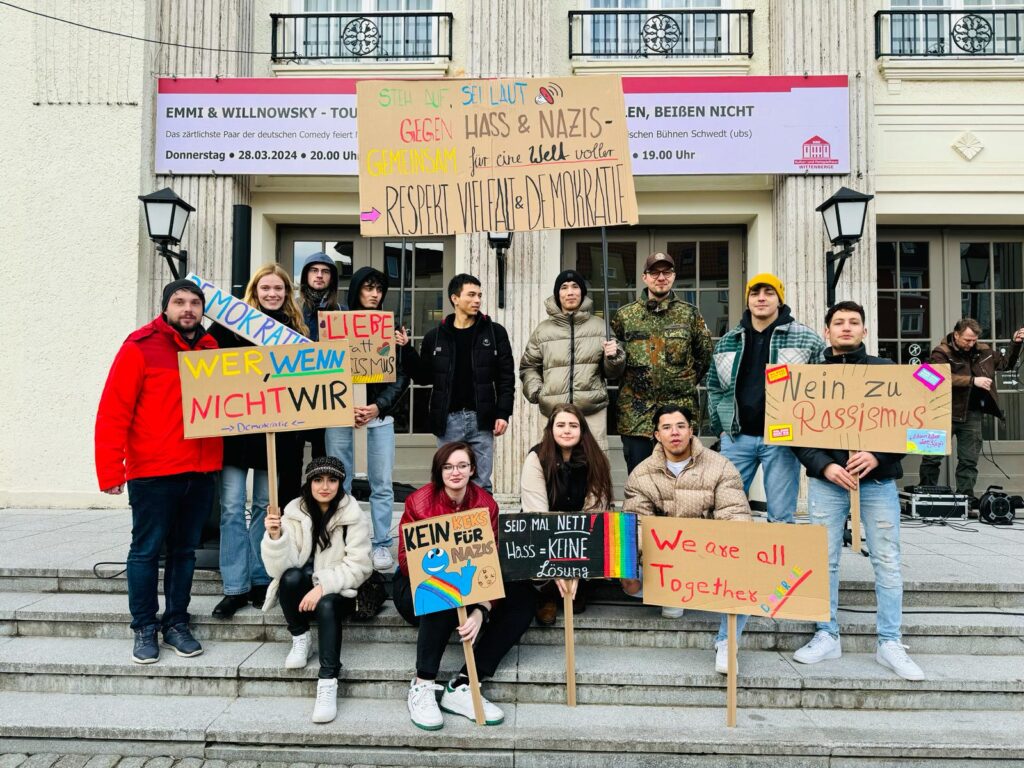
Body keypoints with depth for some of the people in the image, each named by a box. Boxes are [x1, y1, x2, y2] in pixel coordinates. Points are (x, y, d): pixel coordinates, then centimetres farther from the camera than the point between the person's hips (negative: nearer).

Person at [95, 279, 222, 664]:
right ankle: (145, 628, 17)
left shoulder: (210, 348, 11)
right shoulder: (141, 347, -5)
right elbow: (112, 411, -9)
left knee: (184, 550, 12)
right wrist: (110, 469, -14)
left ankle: (176, 624, 23)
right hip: (153, 473, -5)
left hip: (200, 472, 5)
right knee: (146, 550, 4)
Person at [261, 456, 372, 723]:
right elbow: (280, 568, -15)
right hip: (301, 590, 2)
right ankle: (300, 639, -6)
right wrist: (275, 536, -33)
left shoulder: (353, 516, -10)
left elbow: (358, 567, -16)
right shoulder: (295, 512, -7)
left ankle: (328, 683, -31)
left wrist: (323, 586, -28)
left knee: (326, 605, -34)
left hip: (338, 592, -2)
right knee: (291, 577, -30)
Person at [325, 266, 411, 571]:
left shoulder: (390, 328, 8)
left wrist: (378, 406, -9)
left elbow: (401, 376, 5)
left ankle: (382, 545, 13)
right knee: (339, 485, 4)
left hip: (380, 413, 1)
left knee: (382, 484, 2)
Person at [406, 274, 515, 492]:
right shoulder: (435, 337, 7)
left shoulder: (494, 332, 3)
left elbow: (506, 377, 2)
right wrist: (407, 351, -3)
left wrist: (503, 413, -6)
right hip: (448, 420, 1)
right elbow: (424, 378, 10)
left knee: (481, 484, 4)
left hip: (481, 419, -1)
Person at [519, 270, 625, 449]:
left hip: (593, 410, 0)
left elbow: (612, 372, 13)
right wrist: (536, 391, 1)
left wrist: (614, 357, -8)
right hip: (555, 411, 1)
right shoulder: (543, 329, 11)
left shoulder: (600, 326, 10)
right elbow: (528, 366, 17)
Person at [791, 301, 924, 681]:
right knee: (824, 561, 4)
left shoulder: (885, 370, 7)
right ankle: (827, 636, 16)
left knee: (888, 562, 3)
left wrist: (878, 456, -12)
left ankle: (889, 644, 14)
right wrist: (824, 465, -11)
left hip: (879, 479, 0)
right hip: (827, 480, 0)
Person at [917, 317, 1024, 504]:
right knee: (932, 458, 3)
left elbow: (1006, 363, 22)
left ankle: (966, 496, 15)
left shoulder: (983, 351, 8)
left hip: (972, 415, 4)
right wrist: (973, 381, -27)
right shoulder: (941, 353, -8)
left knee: (969, 460, 7)